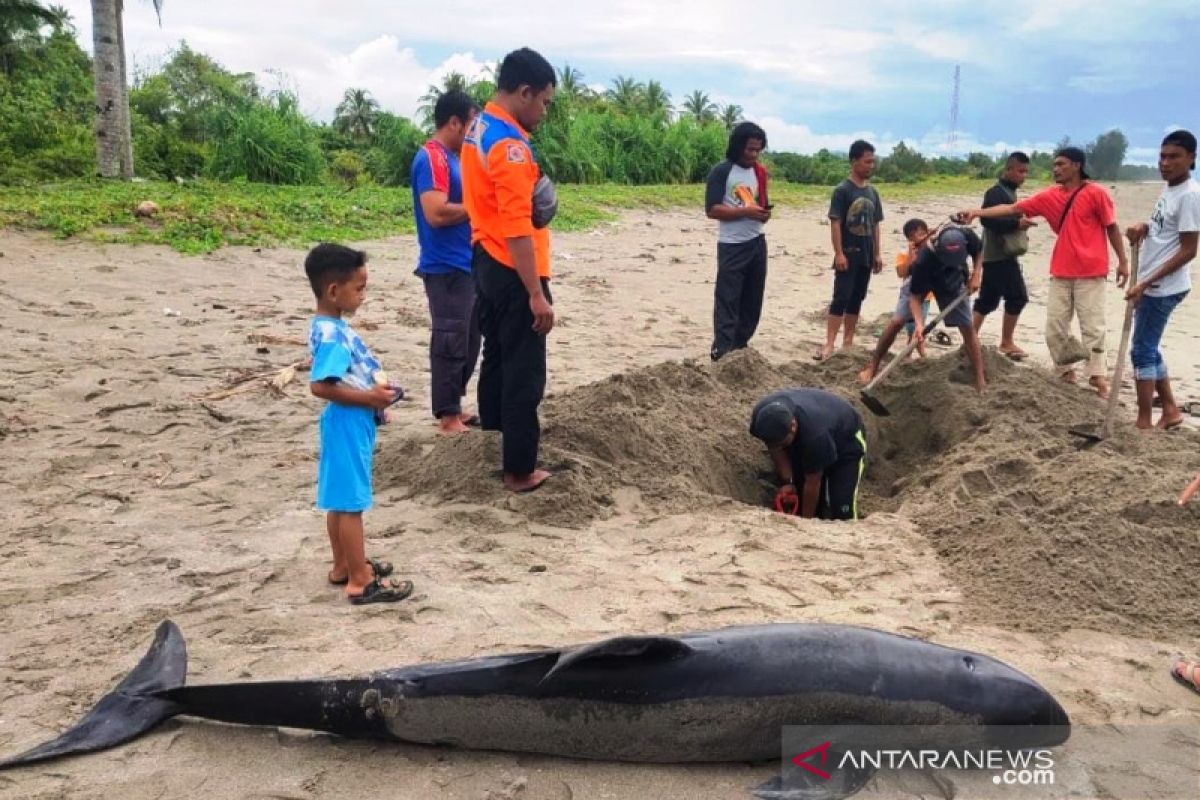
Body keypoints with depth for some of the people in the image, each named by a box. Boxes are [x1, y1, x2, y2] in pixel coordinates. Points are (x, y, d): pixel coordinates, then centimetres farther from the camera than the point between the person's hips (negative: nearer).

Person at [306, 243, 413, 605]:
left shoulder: (333, 327, 9)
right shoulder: (331, 335, -22)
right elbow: (320, 385, -28)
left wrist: (375, 390, 7)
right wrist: (370, 398, -21)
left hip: (353, 422, 10)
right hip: (347, 424, -10)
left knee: (341, 499, 18)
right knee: (350, 502, -2)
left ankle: (344, 565, 31)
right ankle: (360, 581, 6)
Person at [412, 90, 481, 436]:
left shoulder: (451, 158, 17)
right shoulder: (432, 158, -14)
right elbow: (436, 213, -24)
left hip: (465, 265, 10)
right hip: (446, 269, -10)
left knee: (468, 342, 15)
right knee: (451, 343, -4)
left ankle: (454, 408, 25)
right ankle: (447, 417, 4)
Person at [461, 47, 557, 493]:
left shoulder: (478, 130, 11)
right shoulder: (509, 144, -20)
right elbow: (516, 228, -26)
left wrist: (531, 190, 6)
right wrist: (537, 294, -26)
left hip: (486, 264, 10)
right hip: (512, 271, -10)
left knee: (497, 358, 19)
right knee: (524, 372, -2)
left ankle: (493, 445, 30)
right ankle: (519, 471, 5)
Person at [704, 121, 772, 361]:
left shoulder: (759, 172, 12)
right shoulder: (721, 172, -8)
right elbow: (712, 210, -14)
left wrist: (764, 213, -4)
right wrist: (745, 211, -21)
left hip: (757, 243, 7)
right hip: (732, 246, -7)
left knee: (752, 299, 10)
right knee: (727, 300, -7)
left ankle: (740, 345, 20)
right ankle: (722, 351, -6)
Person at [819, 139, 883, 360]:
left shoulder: (872, 192, 11)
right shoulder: (842, 190, -9)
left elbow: (875, 224, 15)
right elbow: (835, 223, -13)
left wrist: (877, 253, 11)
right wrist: (839, 253, -18)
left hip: (865, 255, 6)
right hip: (848, 254, -6)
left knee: (856, 299, 10)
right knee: (840, 299, -10)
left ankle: (848, 341, 18)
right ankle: (829, 344, -11)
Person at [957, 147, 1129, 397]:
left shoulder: (1096, 193, -7)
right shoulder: (1050, 196, 6)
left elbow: (1112, 227, -1)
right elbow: (1012, 209, 3)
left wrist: (1122, 261, 1)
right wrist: (977, 212, -6)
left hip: (1090, 272, -5)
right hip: (1060, 272, 5)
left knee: (1092, 327, -2)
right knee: (1054, 328, 4)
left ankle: (1099, 378, 5)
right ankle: (1067, 373, 18)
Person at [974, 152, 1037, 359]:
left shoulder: (1009, 192, 17)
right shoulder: (997, 192, -14)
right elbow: (987, 219, -26)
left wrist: (1020, 223, 12)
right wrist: (1017, 223, -28)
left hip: (997, 255, 10)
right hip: (1001, 256, -10)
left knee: (987, 300, 10)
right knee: (1017, 297, -7)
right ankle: (1006, 343, 1)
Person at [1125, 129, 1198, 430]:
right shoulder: (1169, 188, 10)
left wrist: (1146, 282, -22)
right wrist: (1144, 227, 2)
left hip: (1163, 287, -9)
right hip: (1152, 284, 9)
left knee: (1142, 351, -4)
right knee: (1149, 349, 16)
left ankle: (1144, 423, 3)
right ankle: (1170, 410, 27)